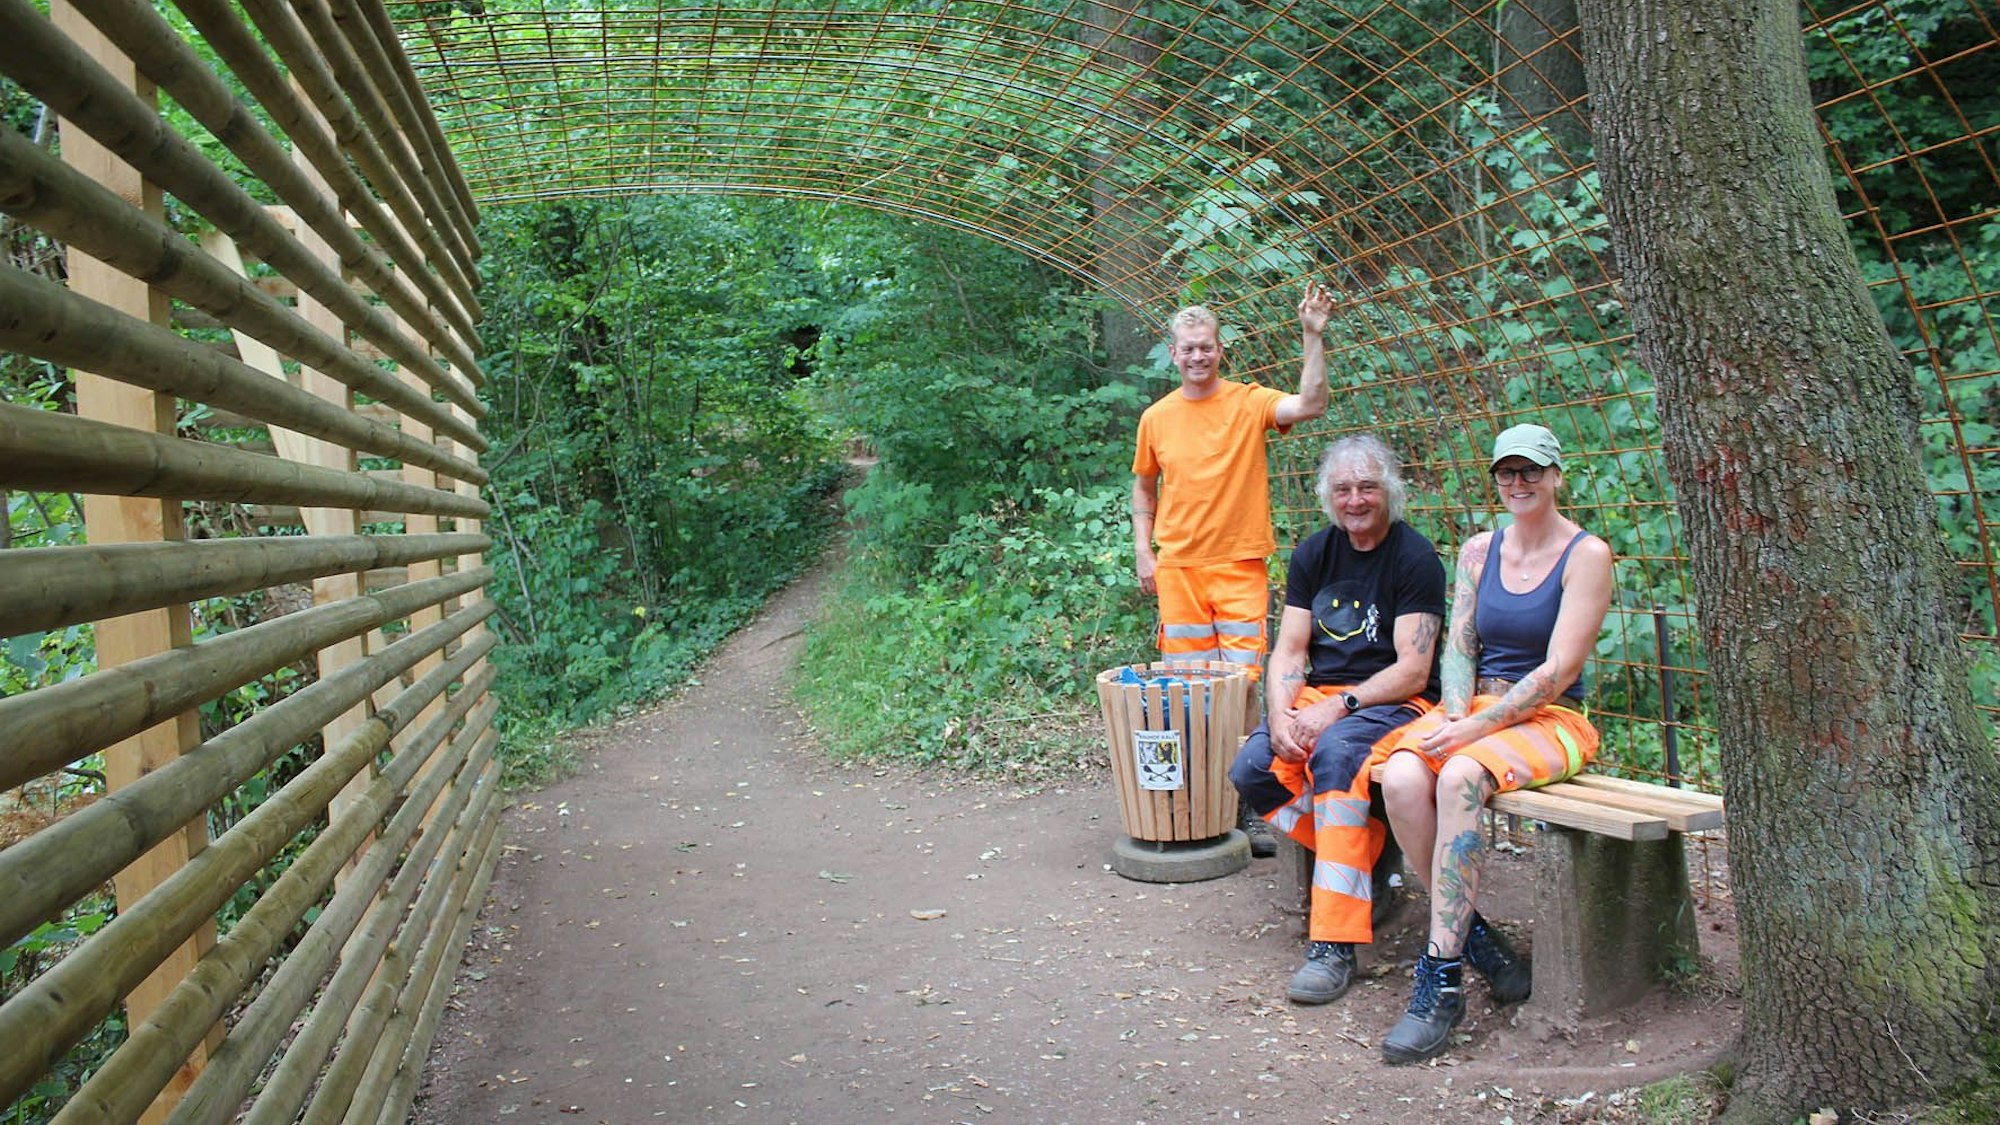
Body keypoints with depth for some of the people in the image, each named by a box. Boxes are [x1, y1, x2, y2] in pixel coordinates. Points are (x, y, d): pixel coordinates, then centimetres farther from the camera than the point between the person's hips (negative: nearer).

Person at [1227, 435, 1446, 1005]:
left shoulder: (1415, 558, -6)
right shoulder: (1313, 554, 11)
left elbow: (1412, 668, -12)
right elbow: (1289, 650, 7)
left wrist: (1336, 707, -22)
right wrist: (1280, 715, -12)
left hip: (1392, 703, -5)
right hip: (1317, 696, 6)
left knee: (1335, 754, -36)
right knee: (1251, 769, -21)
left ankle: (1334, 943, -33)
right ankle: (1366, 856, -5)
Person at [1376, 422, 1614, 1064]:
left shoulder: (1586, 554, -4)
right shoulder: (1479, 550, 14)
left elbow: (1559, 669, -12)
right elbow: (1459, 647, 10)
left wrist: (1476, 730, -19)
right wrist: (1456, 717, -10)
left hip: (1551, 721, -5)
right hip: (1474, 710, 5)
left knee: (1458, 779, -36)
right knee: (1401, 778, -28)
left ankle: (1440, 978, -31)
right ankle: (1473, 936, -13)